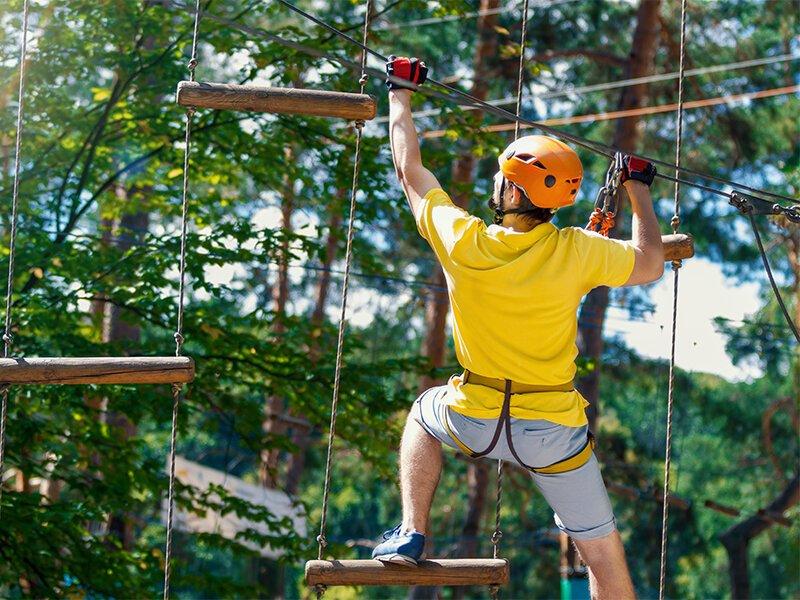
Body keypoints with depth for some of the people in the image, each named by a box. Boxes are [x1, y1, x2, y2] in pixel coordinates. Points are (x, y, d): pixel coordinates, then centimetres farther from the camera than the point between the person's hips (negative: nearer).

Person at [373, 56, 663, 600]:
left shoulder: (462, 242, -15)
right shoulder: (577, 253, -17)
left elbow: (410, 168, 0)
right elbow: (649, 264, 2)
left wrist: (401, 91, 14)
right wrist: (639, 188, 14)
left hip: (474, 421, 1)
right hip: (555, 431, -1)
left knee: (423, 414, 35)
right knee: (605, 553, 10)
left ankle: (412, 533, 24)